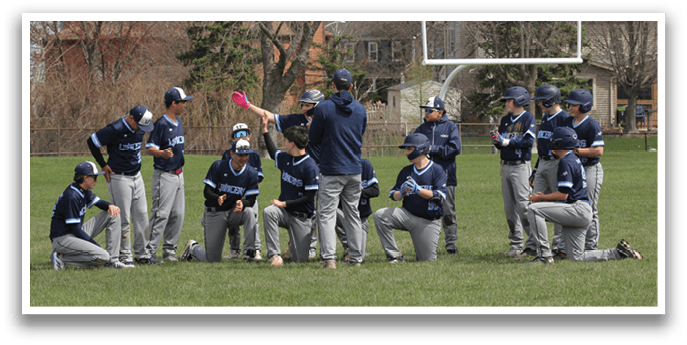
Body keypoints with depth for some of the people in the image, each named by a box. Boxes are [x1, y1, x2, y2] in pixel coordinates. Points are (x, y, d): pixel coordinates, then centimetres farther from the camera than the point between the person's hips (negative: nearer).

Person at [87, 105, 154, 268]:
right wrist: (103, 165, -9)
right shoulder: (115, 129, -20)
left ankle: (142, 252, 17)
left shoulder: (140, 128, 3)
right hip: (119, 178, -7)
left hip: (137, 176, 7)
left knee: (142, 215, 8)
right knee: (123, 219, -4)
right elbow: (91, 142, -13)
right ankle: (124, 255, 2)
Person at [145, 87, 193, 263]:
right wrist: (163, 153, -37)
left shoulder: (178, 122, 13)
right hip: (164, 175, -9)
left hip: (178, 174, 9)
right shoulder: (161, 124, -14)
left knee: (178, 214, 10)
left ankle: (169, 249, 20)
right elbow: (150, 148, -17)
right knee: (161, 214, -12)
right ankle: (148, 253, -10)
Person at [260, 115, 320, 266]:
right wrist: (265, 130, 25)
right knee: (268, 212, -33)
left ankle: (294, 245, 34)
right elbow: (273, 153, 30)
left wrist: (284, 203, -19)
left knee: (300, 260, -5)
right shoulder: (285, 159, 5)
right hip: (284, 212, 5)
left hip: (302, 217, -5)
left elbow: (309, 197, -17)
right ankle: (275, 255, -32)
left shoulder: (310, 167, -17)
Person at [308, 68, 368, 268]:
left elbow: (313, 139, -2)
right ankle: (356, 258, 13)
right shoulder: (360, 110, 5)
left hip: (332, 170, -4)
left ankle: (329, 258, -16)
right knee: (352, 214, 13)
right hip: (355, 169, 5)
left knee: (327, 214, -4)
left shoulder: (323, 109, -10)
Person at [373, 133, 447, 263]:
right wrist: (401, 193, -18)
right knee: (380, 215, -22)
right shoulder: (406, 171, 9)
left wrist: (418, 190, -28)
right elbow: (393, 195, 6)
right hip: (407, 215, 4)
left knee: (427, 261, -3)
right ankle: (394, 256, -15)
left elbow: (439, 196, -16)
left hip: (429, 222, -4)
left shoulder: (437, 170, -5)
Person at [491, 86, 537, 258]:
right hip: (505, 166, 7)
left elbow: (528, 142, -15)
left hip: (520, 166, -7)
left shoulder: (528, 118, -4)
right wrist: (496, 140, -6)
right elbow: (501, 145, 16)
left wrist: (506, 141, -16)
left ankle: (534, 241, -6)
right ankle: (516, 244, 8)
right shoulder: (505, 120, 16)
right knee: (509, 206, 5)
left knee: (523, 204, -13)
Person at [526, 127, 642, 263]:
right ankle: (619, 252, 13)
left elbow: (563, 195, -16)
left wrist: (541, 198, -4)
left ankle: (544, 254, -21)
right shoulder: (575, 160, 21)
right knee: (576, 258, 12)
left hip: (578, 210, -10)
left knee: (533, 209, -19)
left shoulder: (566, 162, -11)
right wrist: (545, 196, 18)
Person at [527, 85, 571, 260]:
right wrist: (535, 170, 22)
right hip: (543, 164, 9)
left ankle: (560, 247, 0)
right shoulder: (545, 118, 17)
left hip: (557, 164, -9)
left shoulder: (564, 119, -11)